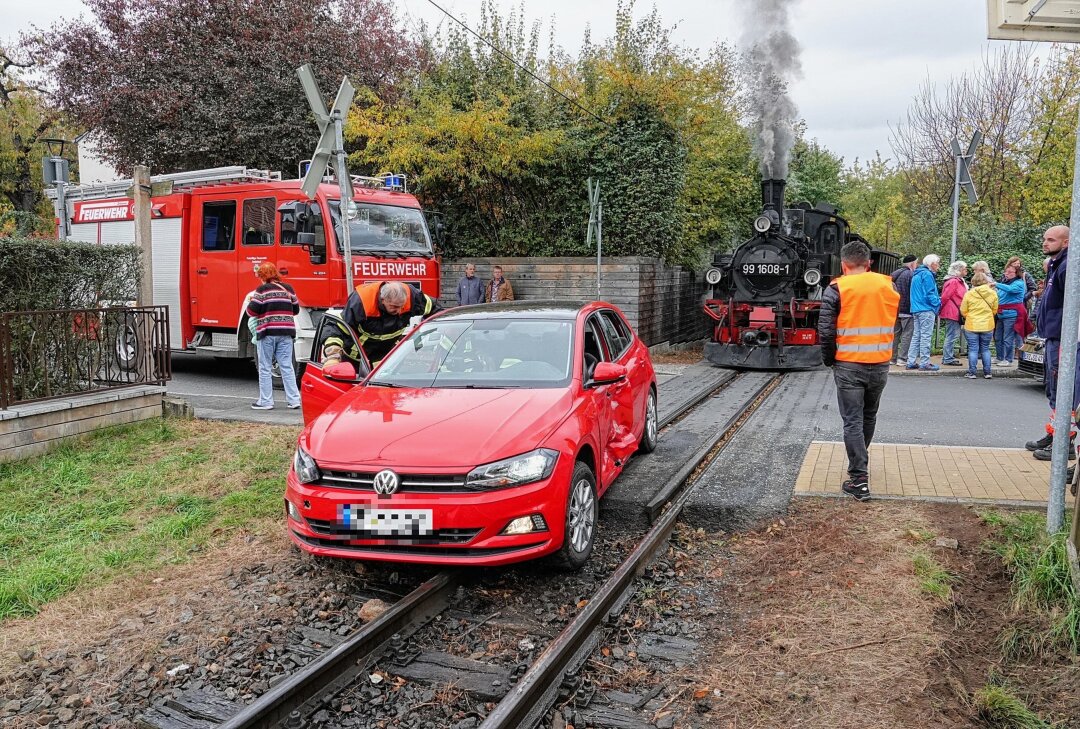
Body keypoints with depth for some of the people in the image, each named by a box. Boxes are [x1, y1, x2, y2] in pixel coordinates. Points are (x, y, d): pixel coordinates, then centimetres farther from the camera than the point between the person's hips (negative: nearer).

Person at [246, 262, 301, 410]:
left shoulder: (262, 290, -6)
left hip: (267, 332, -4)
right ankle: (294, 399, 5)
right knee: (287, 367, 7)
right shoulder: (288, 288, 8)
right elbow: (296, 310, 14)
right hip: (285, 332, 4)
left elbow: (251, 311, -8)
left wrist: (251, 301, 12)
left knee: (265, 368, 5)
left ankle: (265, 401, 8)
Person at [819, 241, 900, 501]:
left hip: (849, 366, -4)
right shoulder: (888, 286, 4)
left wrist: (830, 360, 1)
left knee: (853, 421, 0)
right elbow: (894, 323, 8)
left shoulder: (837, 289, -9)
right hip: (880, 365, 4)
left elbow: (825, 331, -12)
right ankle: (860, 462, 40)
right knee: (869, 417, 21)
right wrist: (882, 354, 14)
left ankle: (859, 480, -4)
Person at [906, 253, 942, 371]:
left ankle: (911, 362, 11)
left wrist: (937, 300, 19)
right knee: (926, 336, -6)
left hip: (916, 309, 9)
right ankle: (924, 363, -4)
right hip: (927, 309, -9)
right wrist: (938, 303, -2)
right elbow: (929, 294, -17)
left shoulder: (917, 274, 18)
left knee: (916, 336, 11)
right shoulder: (927, 274, -12)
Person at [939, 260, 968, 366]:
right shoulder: (953, 281, -15)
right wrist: (941, 309, -9)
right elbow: (945, 297, -17)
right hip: (952, 313, -10)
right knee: (952, 336, -8)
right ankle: (948, 359, -4)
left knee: (954, 335, 14)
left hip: (955, 313, 10)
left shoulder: (959, 281, 18)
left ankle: (947, 357, 20)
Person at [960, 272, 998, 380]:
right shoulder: (993, 293, -3)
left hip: (971, 326, -2)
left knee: (973, 349, 3)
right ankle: (987, 372, 14)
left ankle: (972, 372, 3)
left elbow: (963, 311, -3)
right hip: (987, 326, 2)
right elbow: (995, 310, 6)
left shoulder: (969, 294, -9)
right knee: (985, 349, 12)